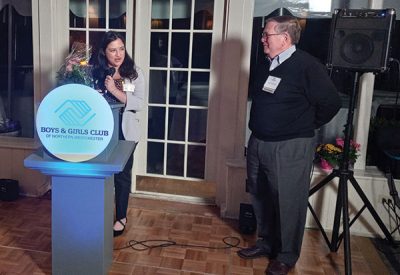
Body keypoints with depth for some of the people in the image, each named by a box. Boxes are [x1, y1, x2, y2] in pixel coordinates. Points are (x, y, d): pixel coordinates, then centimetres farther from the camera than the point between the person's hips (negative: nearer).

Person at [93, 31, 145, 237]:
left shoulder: (134, 73, -4)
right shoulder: (96, 72, 1)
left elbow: (139, 104, -13)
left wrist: (115, 90, -22)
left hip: (125, 132, -1)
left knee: (122, 175, 9)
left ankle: (121, 217, 27)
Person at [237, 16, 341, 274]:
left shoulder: (307, 65, -13)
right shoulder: (267, 66, 10)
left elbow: (331, 103, -11)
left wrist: (306, 127, -1)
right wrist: (259, 128, 16)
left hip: (290, 148, -8)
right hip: (258, 143, 8)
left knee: (289, 203, 4)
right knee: (261, 197, 16)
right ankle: (267, 243, 36)